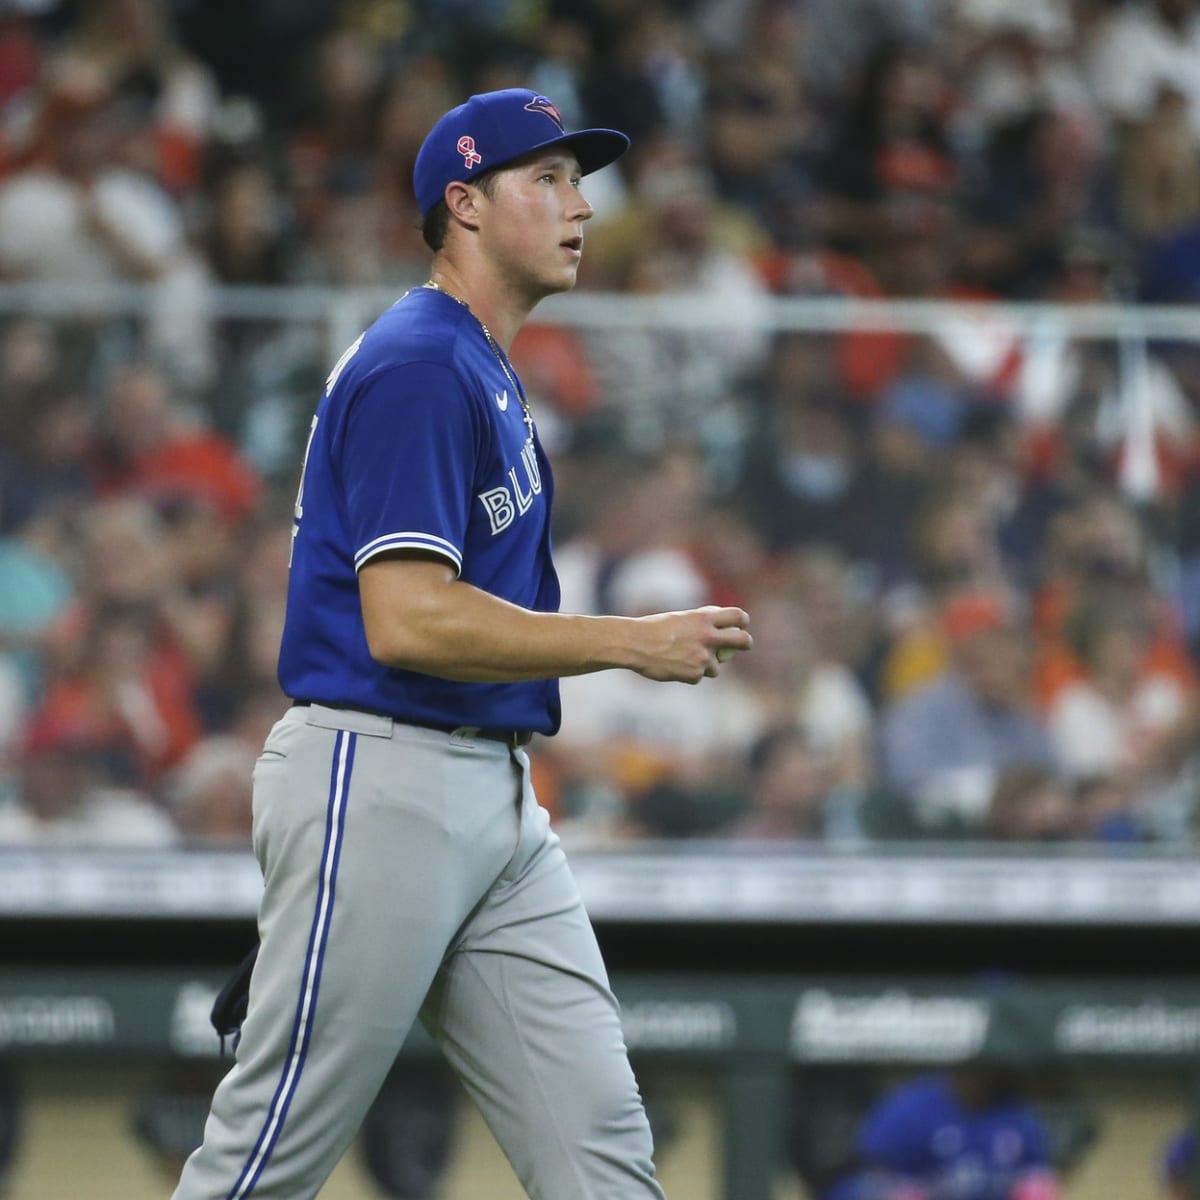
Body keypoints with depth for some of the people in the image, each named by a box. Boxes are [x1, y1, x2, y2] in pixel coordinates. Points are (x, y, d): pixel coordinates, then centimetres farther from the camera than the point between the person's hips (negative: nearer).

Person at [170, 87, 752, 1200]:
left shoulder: (488, 375, 19)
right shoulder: (417, 366, -13)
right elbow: (405, 621, -22)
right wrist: (634, 643, -18)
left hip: (496, 796, 10)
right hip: (379, 785, -10)